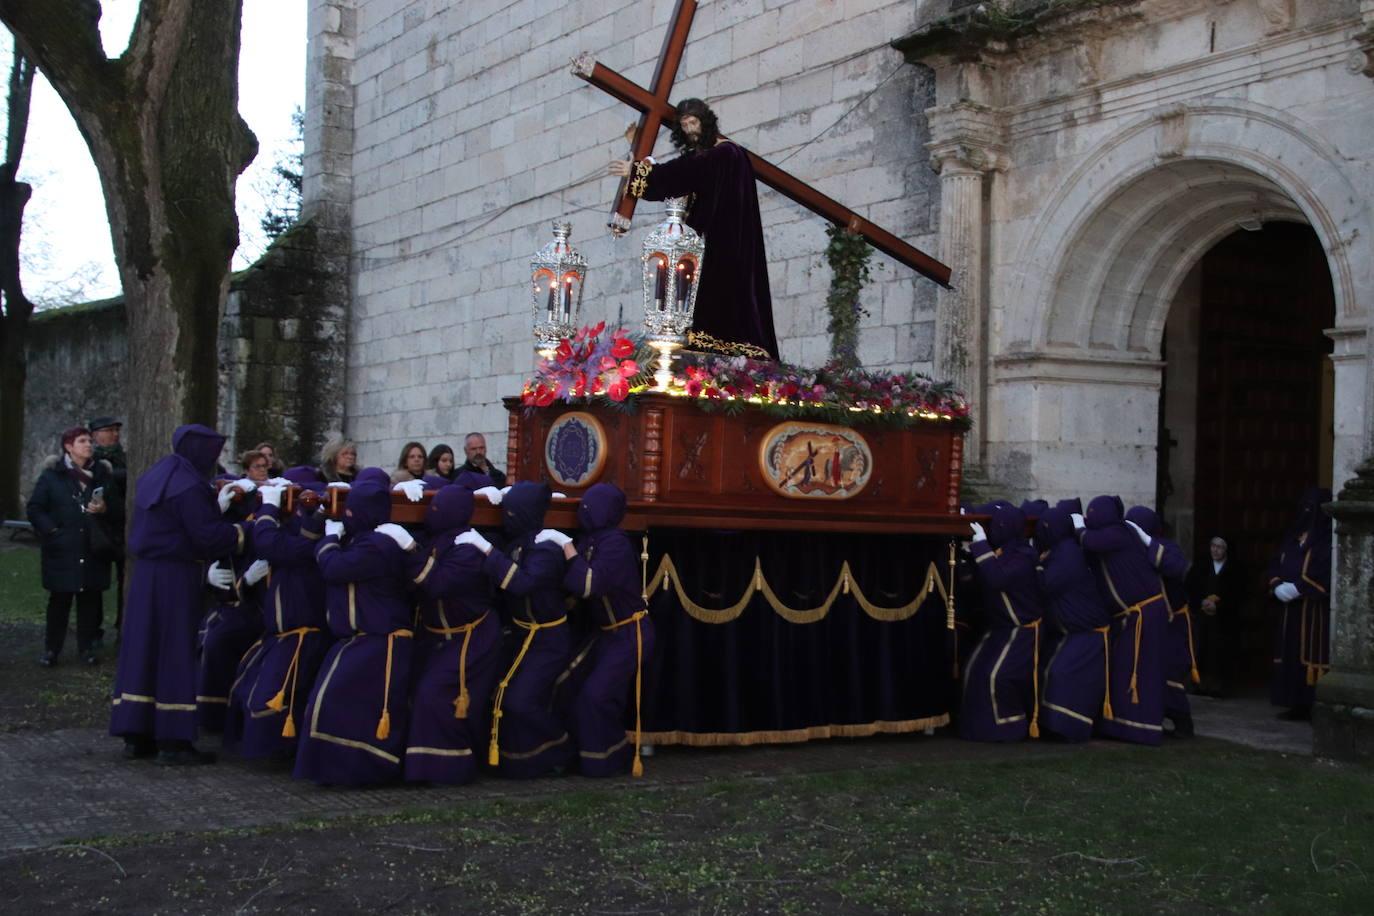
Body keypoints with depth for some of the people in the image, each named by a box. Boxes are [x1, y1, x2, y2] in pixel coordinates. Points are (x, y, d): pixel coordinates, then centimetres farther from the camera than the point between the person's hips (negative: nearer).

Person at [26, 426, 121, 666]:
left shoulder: (103, 475, 10)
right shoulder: (51, 475, 2)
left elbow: (119, 511, 12)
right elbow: (35, 509, 2)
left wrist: (105, 509, -9)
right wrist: (52, 530, -10)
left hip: (94, 552, 3)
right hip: (62, 552, -2)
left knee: (90, 600, 5)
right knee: (59, 601, 2)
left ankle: (86, 647, 16)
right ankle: (51, 649, 11)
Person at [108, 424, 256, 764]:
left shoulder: (153, 478, 12)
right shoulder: (189, 486, -16)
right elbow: (208, 537, -19)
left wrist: (217, 504, 15)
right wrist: (244, 531, -6)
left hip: (145, 571, 8)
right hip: (176, 577, -8)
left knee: (143, 648, 10)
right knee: (176, 653, -3)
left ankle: (136, 735, 15)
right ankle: (174, 741, -1)